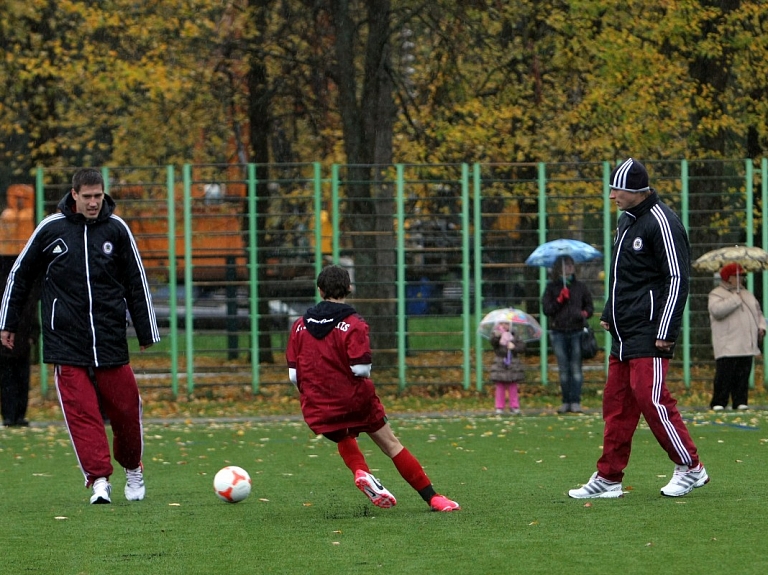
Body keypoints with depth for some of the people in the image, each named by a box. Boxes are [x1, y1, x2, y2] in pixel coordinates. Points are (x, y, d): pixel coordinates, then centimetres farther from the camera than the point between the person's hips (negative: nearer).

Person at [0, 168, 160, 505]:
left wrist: (146, 332, 11)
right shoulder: (50, 229, 1)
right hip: (66, 341, -1)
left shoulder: (116, 229, 4)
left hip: (111, 337, 1)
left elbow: (137, 282, 11)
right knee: (81, 411, -10)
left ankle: (132, 468, 25)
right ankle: (99, 479, -11)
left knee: (125, 406, 2)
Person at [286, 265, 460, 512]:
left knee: (344, 439, 32)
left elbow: (294, 375, 0)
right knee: (391, 444, 10)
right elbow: (361, 369, -20)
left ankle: (360, 471, 3)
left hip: (318, 408, 3)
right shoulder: (353, 324, -11)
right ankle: (432, 498, 9)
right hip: (354, 399, -3)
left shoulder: (300, 325, 1)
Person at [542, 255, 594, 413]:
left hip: (576, 331, 0)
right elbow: (546, 309, 3)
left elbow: (590, 306, 15)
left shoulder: (580, 287, 10)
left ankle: (575, 402, -5)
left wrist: (585, 313, -6)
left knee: (576, 368, -6)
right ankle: (566, 402, 7)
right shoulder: (551, 288, 8)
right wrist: (560, 300, -9)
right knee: (563, 369, 2)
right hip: (558, 332, 0)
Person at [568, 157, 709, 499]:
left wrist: (665, 331, -19)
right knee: (616, 400, 7)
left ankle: (690, 468, -2)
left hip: (649, 330, -9)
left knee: (650, 395, -13)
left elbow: (678, 279, -17)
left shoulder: (660, 222, -13)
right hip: (624, 331, 9)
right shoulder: (627, 220, 16)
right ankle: (608, 478, 10)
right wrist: (609, 313, 22)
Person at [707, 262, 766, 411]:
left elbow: (758, 313, 27)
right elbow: (717, 310, -21)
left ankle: (740, 401, 9)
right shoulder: (716, 294, -1)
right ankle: (718, 403, -4)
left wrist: (761, 327, 8)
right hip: (727, 347, -6)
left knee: (743, 376, 4)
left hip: (746, 346, 6)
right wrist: (736, 299, -16)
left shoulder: (747, 294, 21)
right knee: (724, 375, -9)